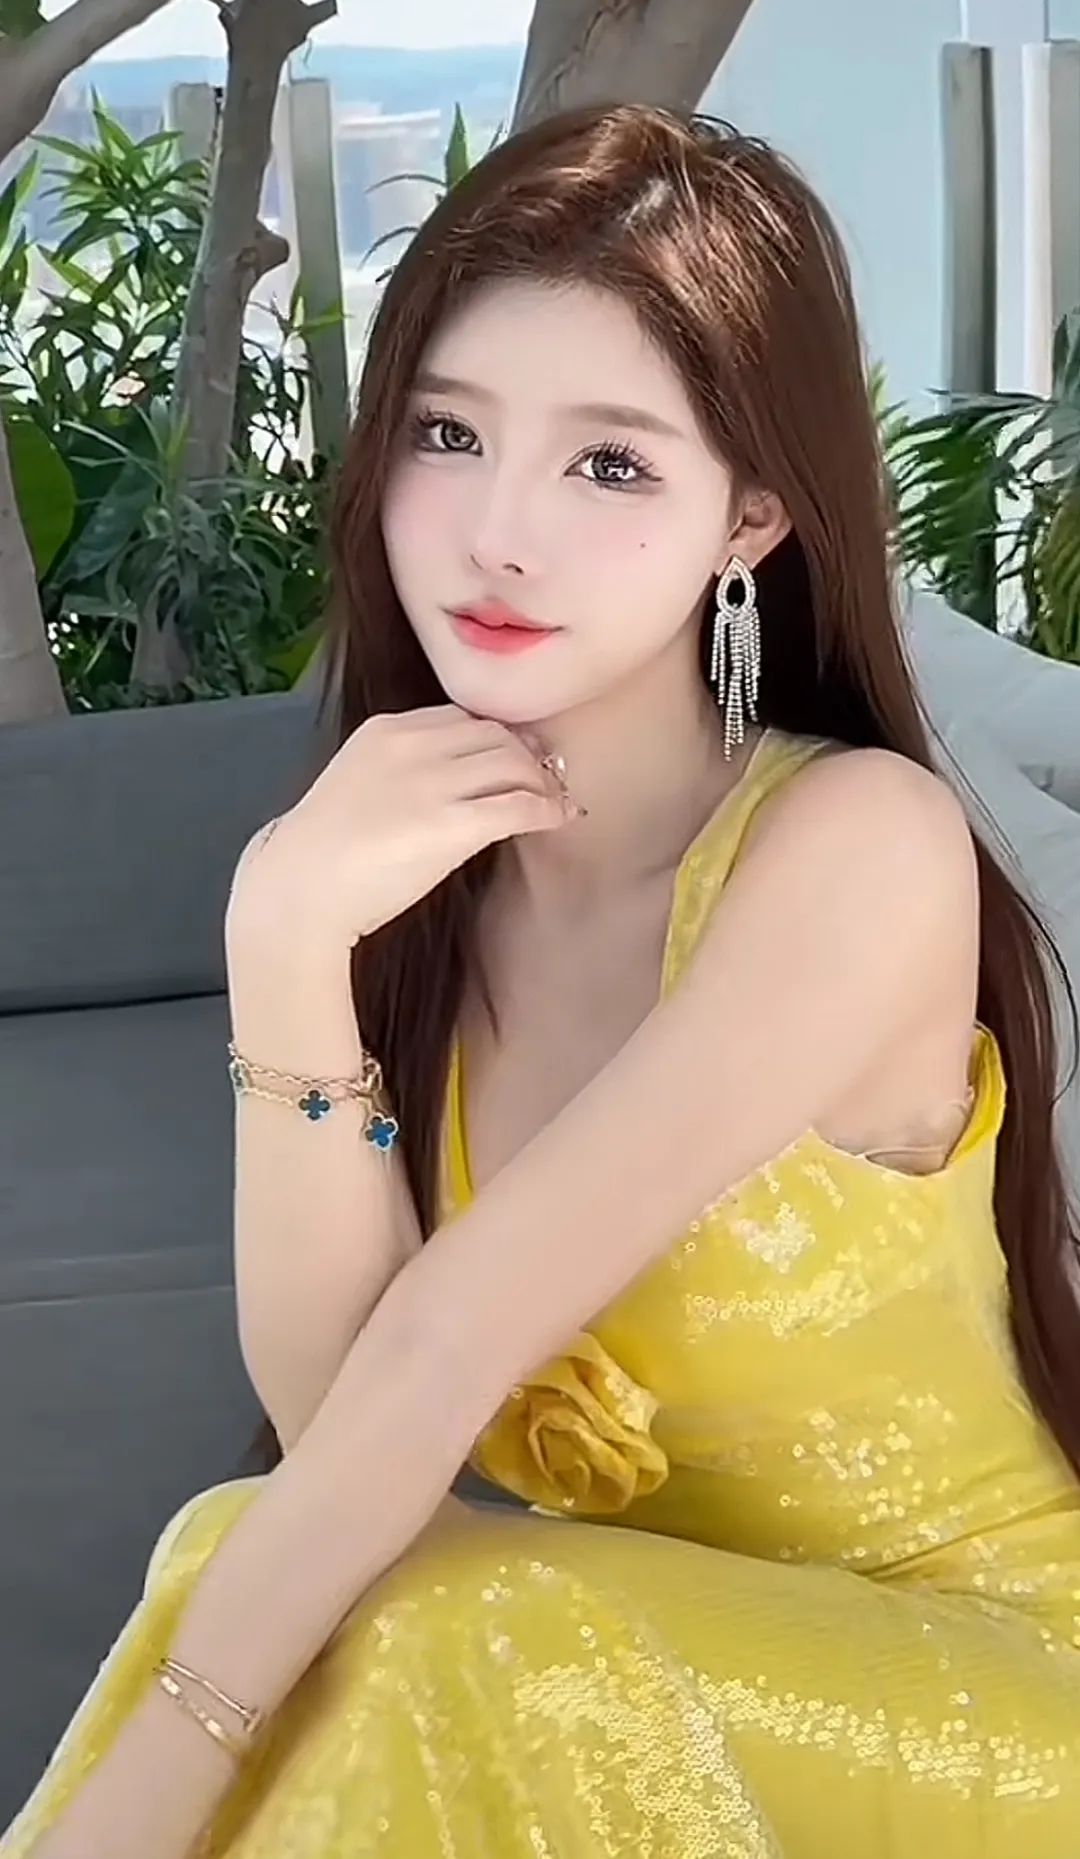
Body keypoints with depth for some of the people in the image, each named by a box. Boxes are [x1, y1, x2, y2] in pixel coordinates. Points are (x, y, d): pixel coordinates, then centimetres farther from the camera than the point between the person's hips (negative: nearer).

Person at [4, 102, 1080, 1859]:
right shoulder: (410, 862, -3)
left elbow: (449, 1338, -26)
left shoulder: (861, 843, -20)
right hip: (613, 1670, 4)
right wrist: (288, 949, -24)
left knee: (450, 1647, -30)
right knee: (247, 1547, -23)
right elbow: (328, 1404, -13)